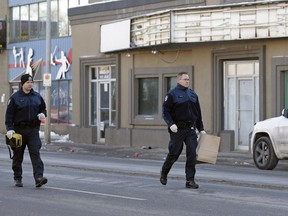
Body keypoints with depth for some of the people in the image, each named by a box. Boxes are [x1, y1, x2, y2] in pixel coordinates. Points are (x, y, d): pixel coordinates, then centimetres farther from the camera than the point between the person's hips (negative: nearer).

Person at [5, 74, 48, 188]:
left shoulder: (37, 96, 10)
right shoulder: (15, 97, -1)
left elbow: (43, 109, 22)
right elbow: (9, 114, -4)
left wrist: (42, 114, -2)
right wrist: (9, 129, -15)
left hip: (33, 129, 1)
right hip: (19, 130, -1)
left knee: (35, 153, -12)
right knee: (18, 156, 7)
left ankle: (38, 177, -21)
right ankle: (17, 178, 20)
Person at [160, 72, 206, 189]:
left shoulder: (193, 94, 14)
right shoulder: (172, 94, -3)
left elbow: (198, 113, 18)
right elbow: (165, 111, -6)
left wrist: (201, 129, 14)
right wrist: (171, 124, -20)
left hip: (191, 130, 4)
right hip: (177, 129, -4)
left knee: (192, 154, -5)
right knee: (174, 153, 3)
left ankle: (190, 180, -2)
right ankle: (164, 173, 29)